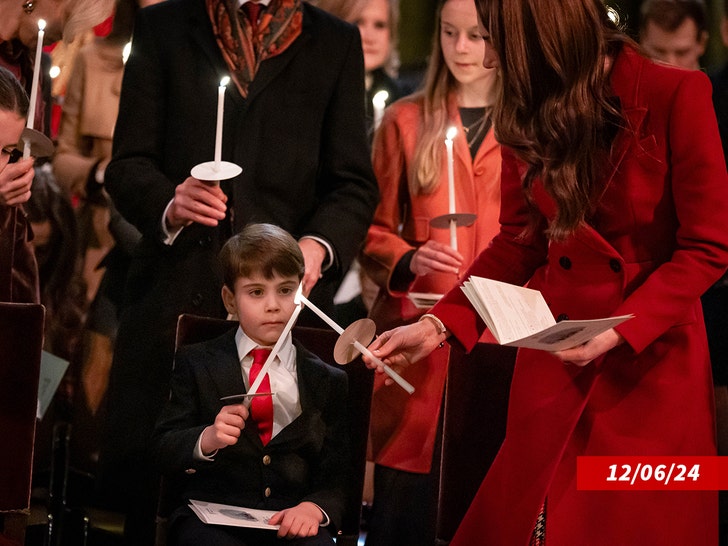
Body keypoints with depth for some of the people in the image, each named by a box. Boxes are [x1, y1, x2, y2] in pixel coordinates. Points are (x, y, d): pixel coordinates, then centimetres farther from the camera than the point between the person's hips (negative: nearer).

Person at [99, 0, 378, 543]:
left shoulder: (336, 44, 13)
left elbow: (354, 183, 8)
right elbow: (128, 163, 5)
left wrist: (318, 244, -13)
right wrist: (168, 205, -17)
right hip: (175, 290, 0)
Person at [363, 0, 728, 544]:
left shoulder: (676, 96, -15)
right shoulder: (528, 113, 2)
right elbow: (519, 242, 9)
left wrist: (621, 329, -21)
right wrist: (439, 325, -4)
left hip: (653, 361, -4)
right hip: (555, 364, 5)